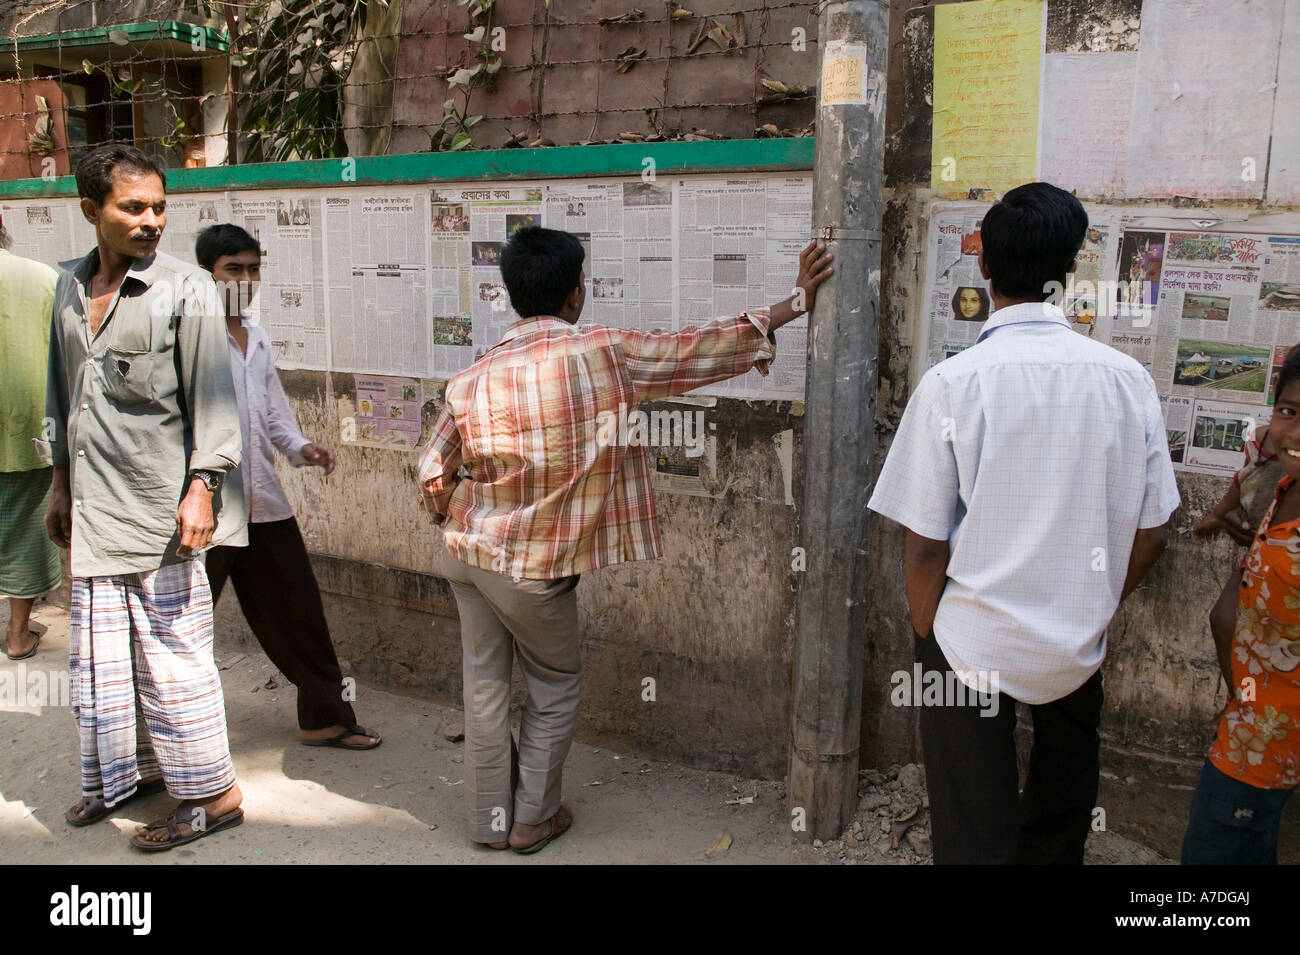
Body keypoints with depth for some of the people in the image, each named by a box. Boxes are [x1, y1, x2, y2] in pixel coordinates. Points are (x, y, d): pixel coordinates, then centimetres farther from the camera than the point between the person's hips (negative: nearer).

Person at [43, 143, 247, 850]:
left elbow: (212, 397, -11)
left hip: (161, 506, -6)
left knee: (171, 654, 0)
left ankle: (211, 794, 13)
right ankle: (129, 768, 35)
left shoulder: (185, 288, -7)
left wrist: (202, 487, -18)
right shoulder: (71, 288, 11)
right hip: (95, 508, 7)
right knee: (100, 653, 16)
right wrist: (63, 482, 20)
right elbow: (64, 395, 19)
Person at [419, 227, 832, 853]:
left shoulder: (473, 378, -3)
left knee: (484, 684, 16)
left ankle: (489, 819, 29)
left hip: (469, 550, 5)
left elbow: (434, 471, 2)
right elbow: (699, 350, -9)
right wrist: (794, 304, -1)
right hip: (536, 566, -4)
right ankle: (533, 819, 27)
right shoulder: (604, 353, -15)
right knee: (555, 687, 17)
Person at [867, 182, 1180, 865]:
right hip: (1077, 648, 3)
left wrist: (929, 641, 3)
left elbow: (925, 545, -14)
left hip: (970, 647, -3)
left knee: (975, 838, 14)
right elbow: (1150, 535, -1)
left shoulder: (951, 384, -17)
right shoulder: (1126, 379, -8)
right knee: (1059, 830, 28)